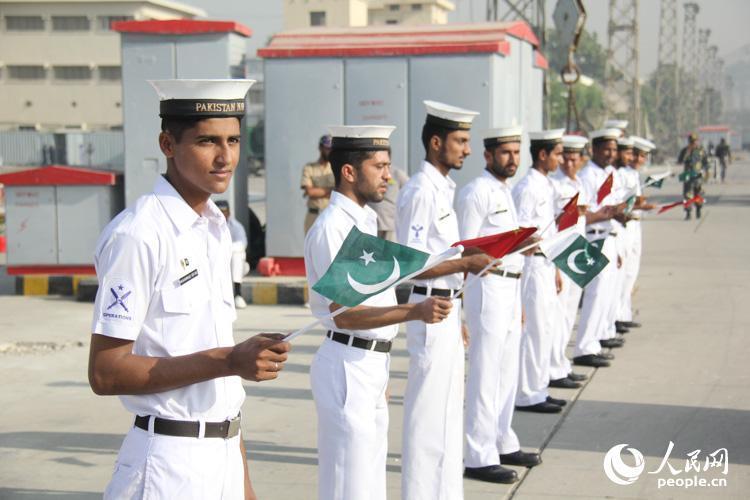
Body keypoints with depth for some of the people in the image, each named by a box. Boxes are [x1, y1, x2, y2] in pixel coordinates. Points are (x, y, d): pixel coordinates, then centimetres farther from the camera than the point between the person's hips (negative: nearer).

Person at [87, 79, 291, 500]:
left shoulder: (218, 229, 10)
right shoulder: (137, 236, -15)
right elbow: (106, 373, -17)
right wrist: (229, 360, -23)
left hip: (224, 460, 7)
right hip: (168, 465, -7)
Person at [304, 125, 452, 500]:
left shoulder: (364, 220, 12)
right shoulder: (332, 228, -17)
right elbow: (345, 314, -21)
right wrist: (414, 311, -31)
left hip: (372, 366, 10)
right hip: (348, 367, -10)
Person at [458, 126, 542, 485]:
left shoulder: (504, 191, 16)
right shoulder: (476, 193, -12)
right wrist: (513, 245, -25)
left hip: (509, 288, 10)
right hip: (488, 288, -10)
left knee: (507, 372, 16)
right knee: (485, 374, -6)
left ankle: (502, 444, 28)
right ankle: (478, 457, -1)